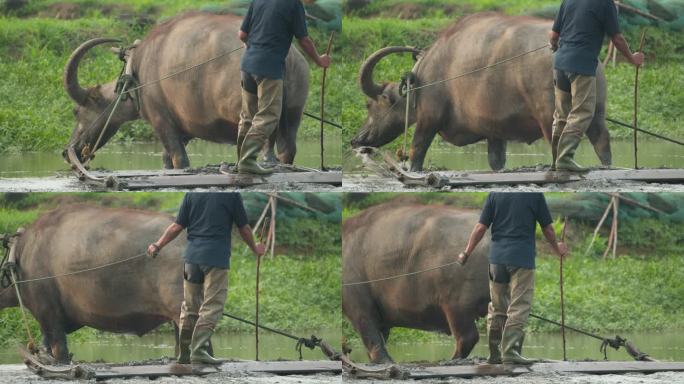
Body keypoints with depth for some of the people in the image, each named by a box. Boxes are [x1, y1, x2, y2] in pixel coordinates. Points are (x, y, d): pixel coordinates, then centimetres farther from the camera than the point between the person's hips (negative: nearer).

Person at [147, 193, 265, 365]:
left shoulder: (191, 194, 6)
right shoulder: (232, 195, -2)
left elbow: (177, 226, 6)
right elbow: (244, 228, 6)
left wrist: (158, 245, 19)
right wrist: (255, 248, 23)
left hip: (192, 256, 4)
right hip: (217, 258, -4)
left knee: (189, 307, 12)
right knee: (211, 307, -5)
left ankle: (185, 354, 16)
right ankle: (199, 350, -17)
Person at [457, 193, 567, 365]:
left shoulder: (495, 194, 4)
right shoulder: (535, 195, -3)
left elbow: (481, 228, 2)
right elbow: (547, 229, 4)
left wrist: (466, 253, 12)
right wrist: (557, 249, 23)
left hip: (497, 256, 3)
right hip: (522, 258, -3)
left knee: (497, 309, 14)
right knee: (518, 308, -3)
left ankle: (494, 354, 17)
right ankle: (510, 351, -15)